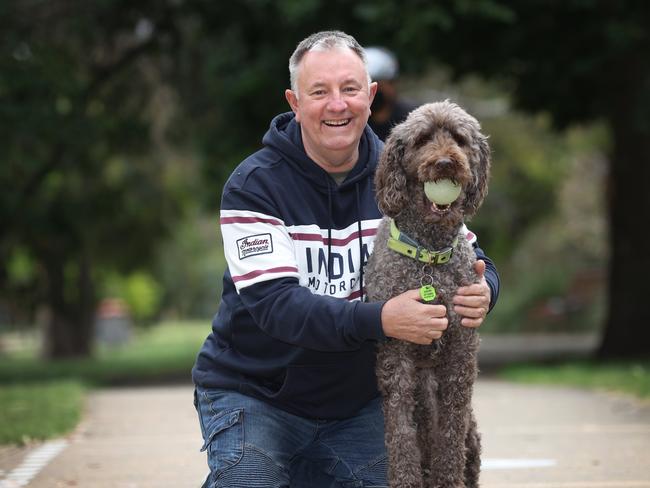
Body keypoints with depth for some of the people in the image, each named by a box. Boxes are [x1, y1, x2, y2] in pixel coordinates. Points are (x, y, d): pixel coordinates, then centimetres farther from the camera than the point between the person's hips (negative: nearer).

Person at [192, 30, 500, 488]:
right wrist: (379, 320, -40)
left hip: (356, 404, 4)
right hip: (254, 394, -3)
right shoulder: (254, 187, -14)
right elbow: (275, 303, -25)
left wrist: (481, 292, -28)